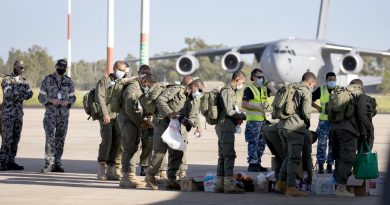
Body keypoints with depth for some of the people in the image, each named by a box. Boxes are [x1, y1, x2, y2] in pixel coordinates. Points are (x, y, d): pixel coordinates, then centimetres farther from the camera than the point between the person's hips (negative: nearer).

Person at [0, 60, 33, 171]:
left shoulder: (24, 81, 13)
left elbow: (29, 94, -1)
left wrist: (17, 95, -15)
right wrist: (22, 92, -14)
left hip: (19, 113, 6)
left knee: (15, 138, 5)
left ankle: (11, 161, 10)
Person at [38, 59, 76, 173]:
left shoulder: (69, 81, 9)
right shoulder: (47, 80, 2)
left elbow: (73, 97, 11)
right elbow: (41, 96, 1)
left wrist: (67, 102, -10)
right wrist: (51, 100, -16)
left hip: (64, 114, 3)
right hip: (50, 114, -3)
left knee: (60, 139, 5)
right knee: (50, 138, -13)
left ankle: (57, 163, 11)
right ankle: (48, 163, -13)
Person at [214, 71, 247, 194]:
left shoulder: (231, 91, 21)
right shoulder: (227, 91, -12)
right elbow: (228, 111, -18)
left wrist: (238, 118, 7)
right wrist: (242, 116, -5)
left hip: (225, 127, 11)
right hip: (225, 127, -11)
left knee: (223, 156, 10)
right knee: (229, 155, -12)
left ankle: (219, 184, 12)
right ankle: (229, 185, -14)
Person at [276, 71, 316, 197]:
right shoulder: (306, 92, -5)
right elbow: (306, 111, -13)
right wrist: (308, 123, 6)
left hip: (282, 126, 8)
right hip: (295, 128, -8)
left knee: (289, 156, 19)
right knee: (294, 158, -5)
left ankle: (281, 182, 17)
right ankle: (291, 187, -6)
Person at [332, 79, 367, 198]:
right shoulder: (359, 95, 2)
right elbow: (362, 115, -6)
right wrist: (363, 132, 2)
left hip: (334, 129, 7)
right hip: (348, 130, -7)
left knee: (339, 158, 16)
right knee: (347, 159, -7)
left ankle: (338, 183, 19)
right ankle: (341, 188, -13)